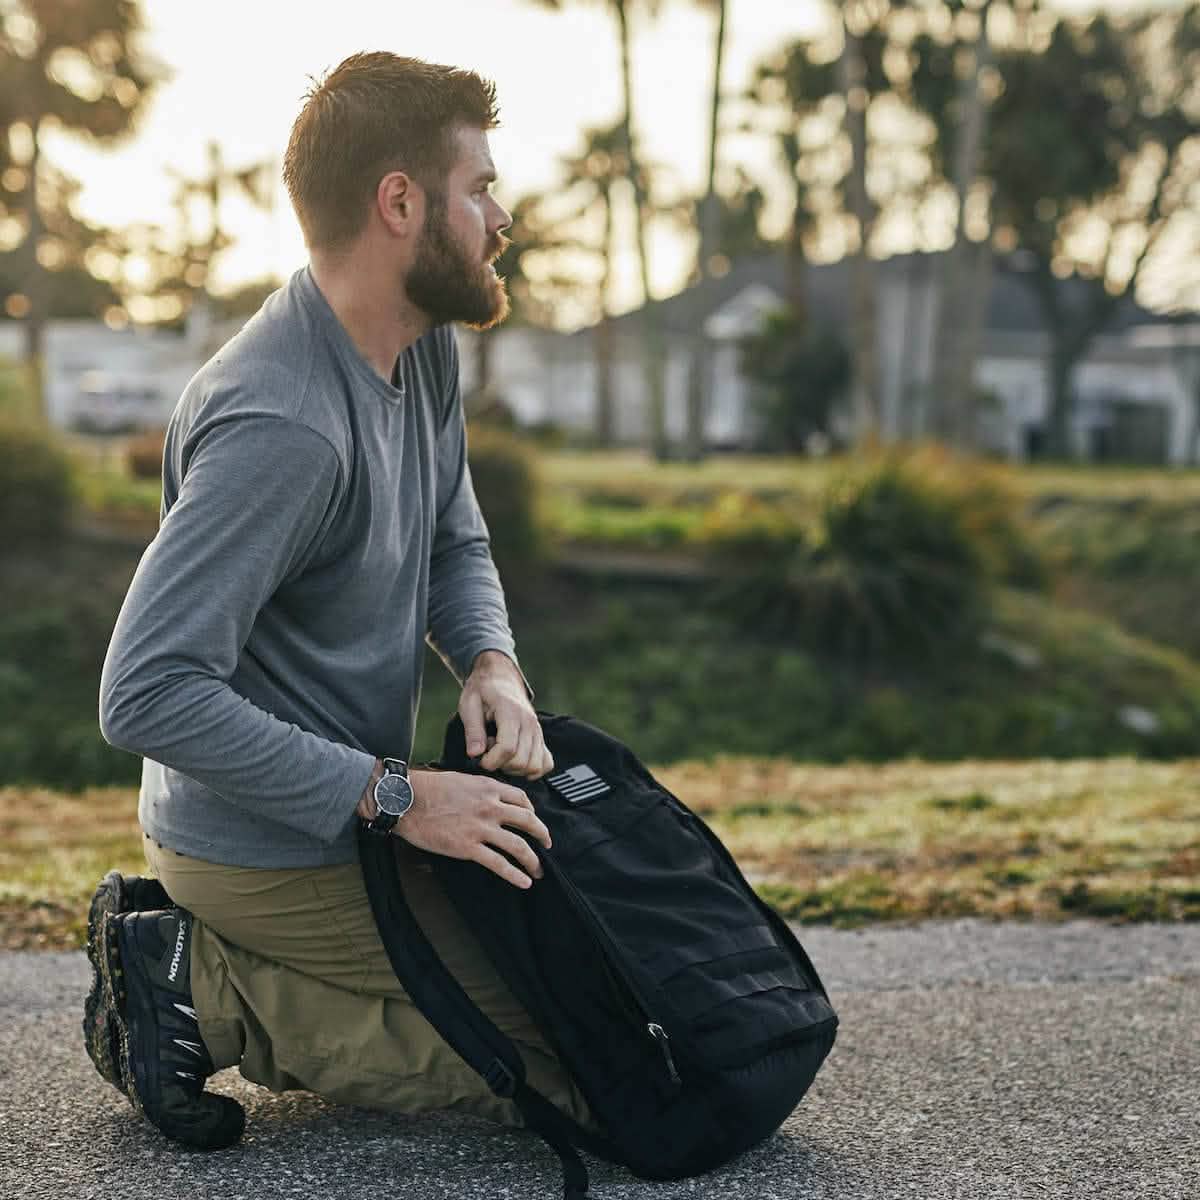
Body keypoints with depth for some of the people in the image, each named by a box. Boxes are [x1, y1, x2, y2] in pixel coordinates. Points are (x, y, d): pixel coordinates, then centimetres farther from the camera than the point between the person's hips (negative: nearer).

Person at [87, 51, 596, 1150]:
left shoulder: (426, 348, 3)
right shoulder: (282, 427, -27)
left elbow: (456, 545, 15)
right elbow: (146, 695, -30)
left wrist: (492, 661, -8)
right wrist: (393, 795, -27)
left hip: (342, 820, 9)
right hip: (269, 857, -9)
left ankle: (199, 964, 12)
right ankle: (214, 1001, -4)